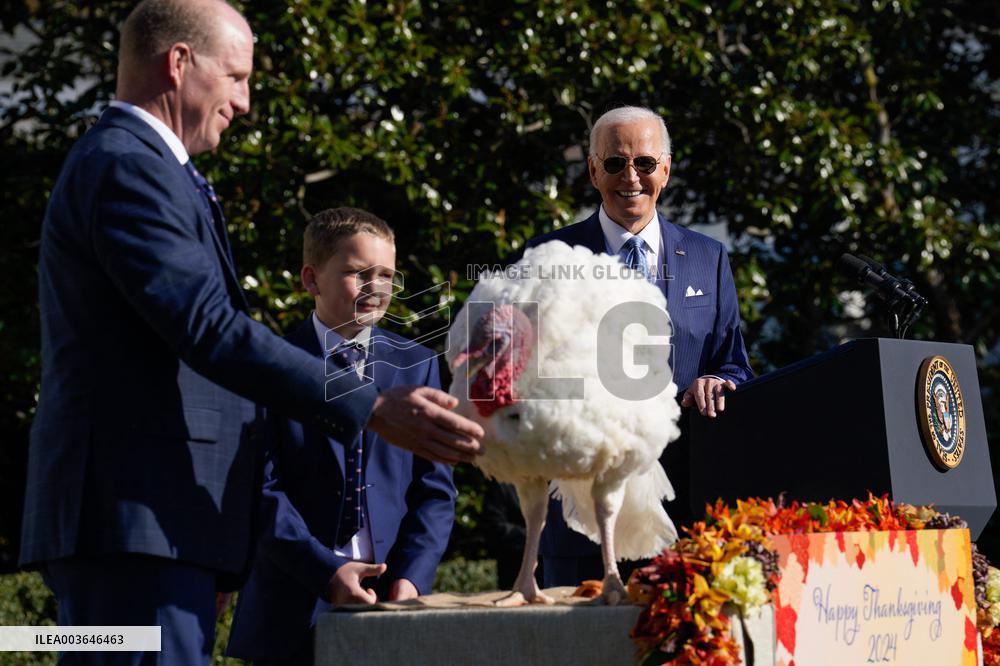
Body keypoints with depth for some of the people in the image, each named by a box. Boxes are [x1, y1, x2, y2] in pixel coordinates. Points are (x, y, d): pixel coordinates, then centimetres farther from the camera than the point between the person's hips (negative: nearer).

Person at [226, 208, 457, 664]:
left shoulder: (417, 365, 8)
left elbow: (435, 489, 5)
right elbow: (262, 489, -7)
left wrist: (411, 576, -9)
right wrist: (325, 571, -16)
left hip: (393, 608, 2)